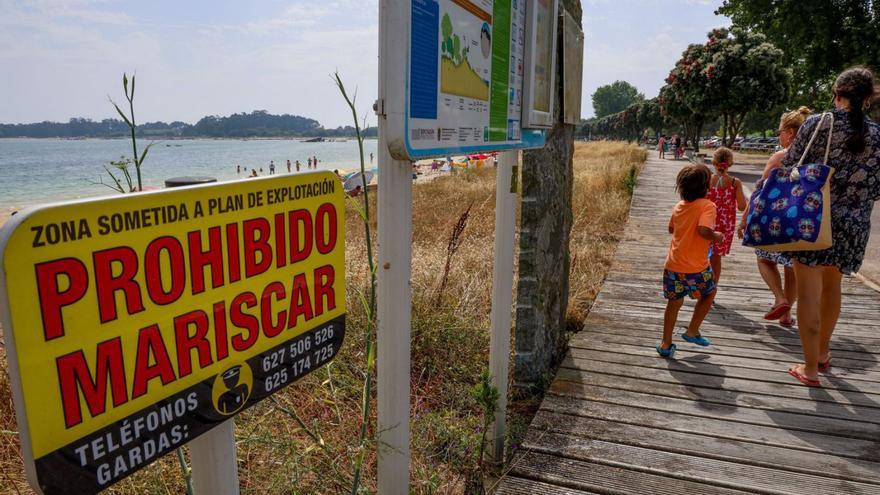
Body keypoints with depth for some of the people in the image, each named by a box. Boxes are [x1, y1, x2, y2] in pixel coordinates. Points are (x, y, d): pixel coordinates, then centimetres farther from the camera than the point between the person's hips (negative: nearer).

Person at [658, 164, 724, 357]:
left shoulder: (679, 207, 8)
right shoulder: (707, 206, -12)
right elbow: (704, 231, -26)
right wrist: (717, 236, -8)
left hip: (673, 265, 5)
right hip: (696, 268, -5)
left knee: (674, 302, 19)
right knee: (709, 294, 24)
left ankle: (666, 344, 24)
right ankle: (692, 331, 26)